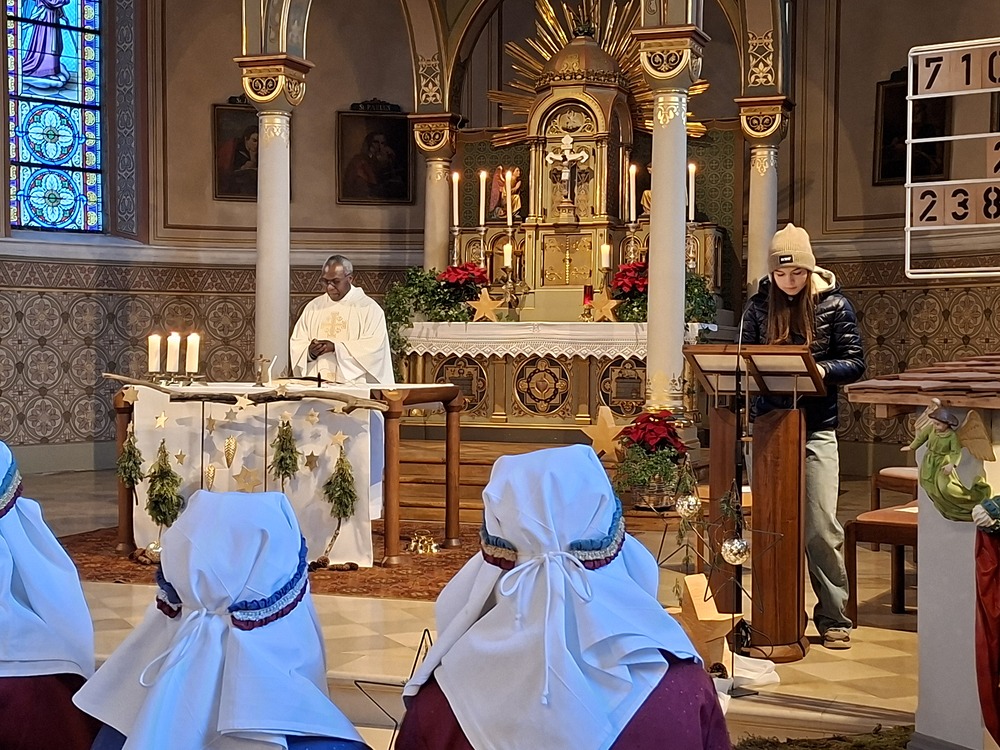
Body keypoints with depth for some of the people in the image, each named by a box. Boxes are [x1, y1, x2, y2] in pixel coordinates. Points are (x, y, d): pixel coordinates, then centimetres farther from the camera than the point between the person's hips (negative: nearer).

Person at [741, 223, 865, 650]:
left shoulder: (834, 305, 0)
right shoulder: (759, 307, 6)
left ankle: (834, 618, 6)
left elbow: (855, 363, -1)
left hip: (817, 427, -2)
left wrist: (822, 369, -20)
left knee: (821, 527, -5)